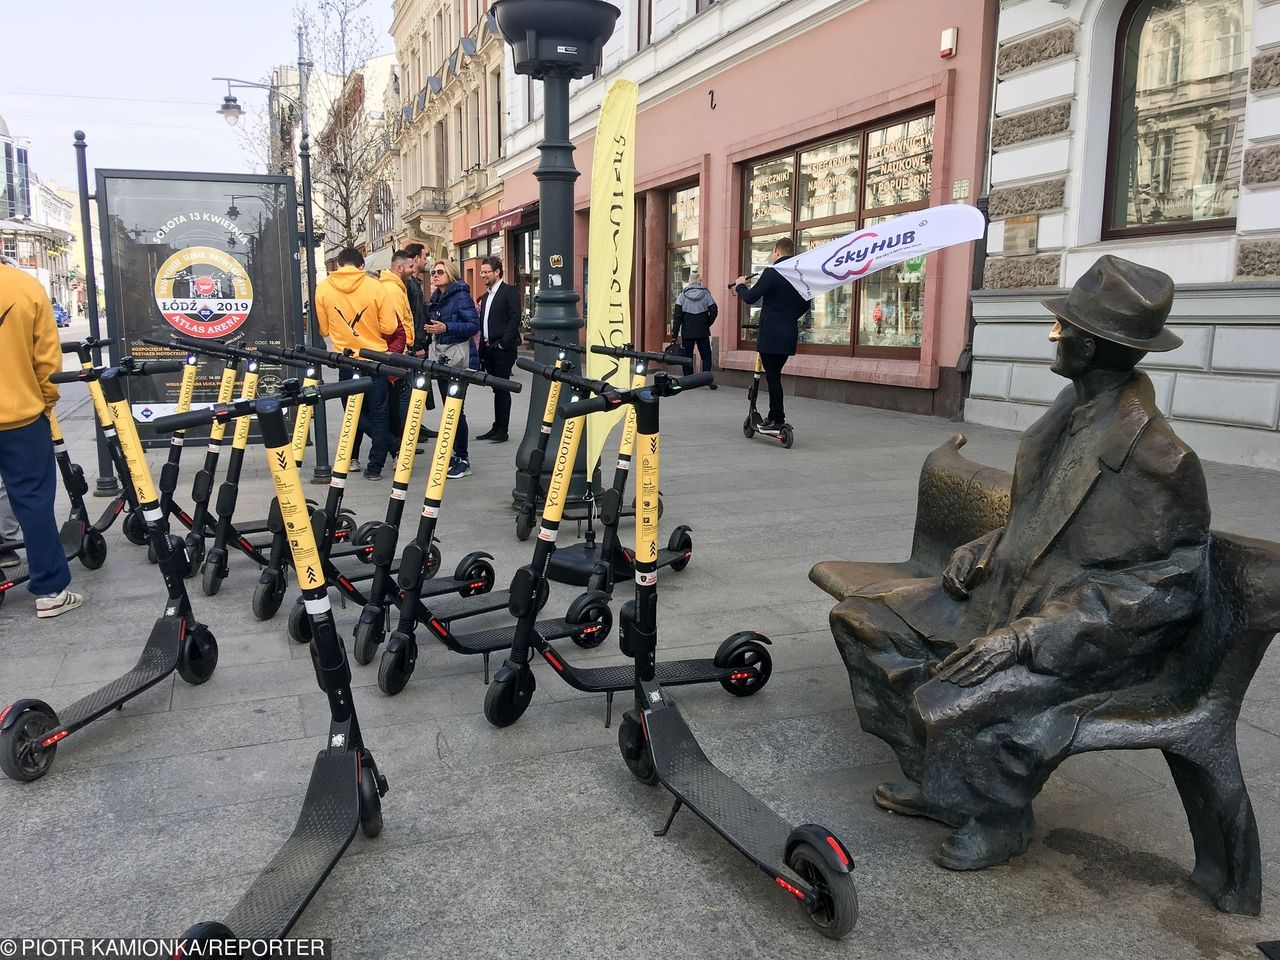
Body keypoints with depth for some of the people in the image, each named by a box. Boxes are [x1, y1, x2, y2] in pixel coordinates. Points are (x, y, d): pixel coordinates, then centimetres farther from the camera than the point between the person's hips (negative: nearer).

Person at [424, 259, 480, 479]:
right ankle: (455, 454, 19)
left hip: (459, 357, -8)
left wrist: (446, 327, -24)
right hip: (441, 357, 8)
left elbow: (474, 325, -17)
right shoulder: (435, 298, 16)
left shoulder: (461, 296, -9)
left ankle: (463, 460, -4)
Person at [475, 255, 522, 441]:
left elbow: (515, 318, -14)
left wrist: (504, 342, -18)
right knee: (497, 389, 11)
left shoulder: (510, 291, -5)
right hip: (488, 348, 8)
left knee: (502, 388, -5)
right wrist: (482, 346, 11)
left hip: (503, 349, -8)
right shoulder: (486, 296, 19)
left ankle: (502, 430, -1)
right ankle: (497, 427, 15)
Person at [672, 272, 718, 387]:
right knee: (706, 355, 8)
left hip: (687, 332, 0)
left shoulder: (682, 295, -2)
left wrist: (674, 334, -3)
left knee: (687, 356, 9)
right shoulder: (706, 294, -3)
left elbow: (677, 315, -5)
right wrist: (707, 324, 12)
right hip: (703, 332, 0)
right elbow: (714, 311, -4)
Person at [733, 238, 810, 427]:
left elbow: (750, 298, -14)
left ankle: (778, 420, -3)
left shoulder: (772, 272, -13)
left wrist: (740, 285, 6)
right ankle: (774, 416, 20)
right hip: (790, 334, 7)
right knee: (775, 375, 16)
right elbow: (805, 305, 18)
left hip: (771, 334, -7)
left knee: (772, 376, -3)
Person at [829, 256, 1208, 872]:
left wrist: (1026, 636, -27)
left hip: (1095, 642, -9)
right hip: (1010, 595, 9)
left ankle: (999, 820, 5)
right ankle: (936, 782, 15)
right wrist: (981, 553, -1)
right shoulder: (1074, 411, 3)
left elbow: (1160, 589, -21)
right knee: (861, 619, 4)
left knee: (951, 703, -30)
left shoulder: (1156, 457, -24)